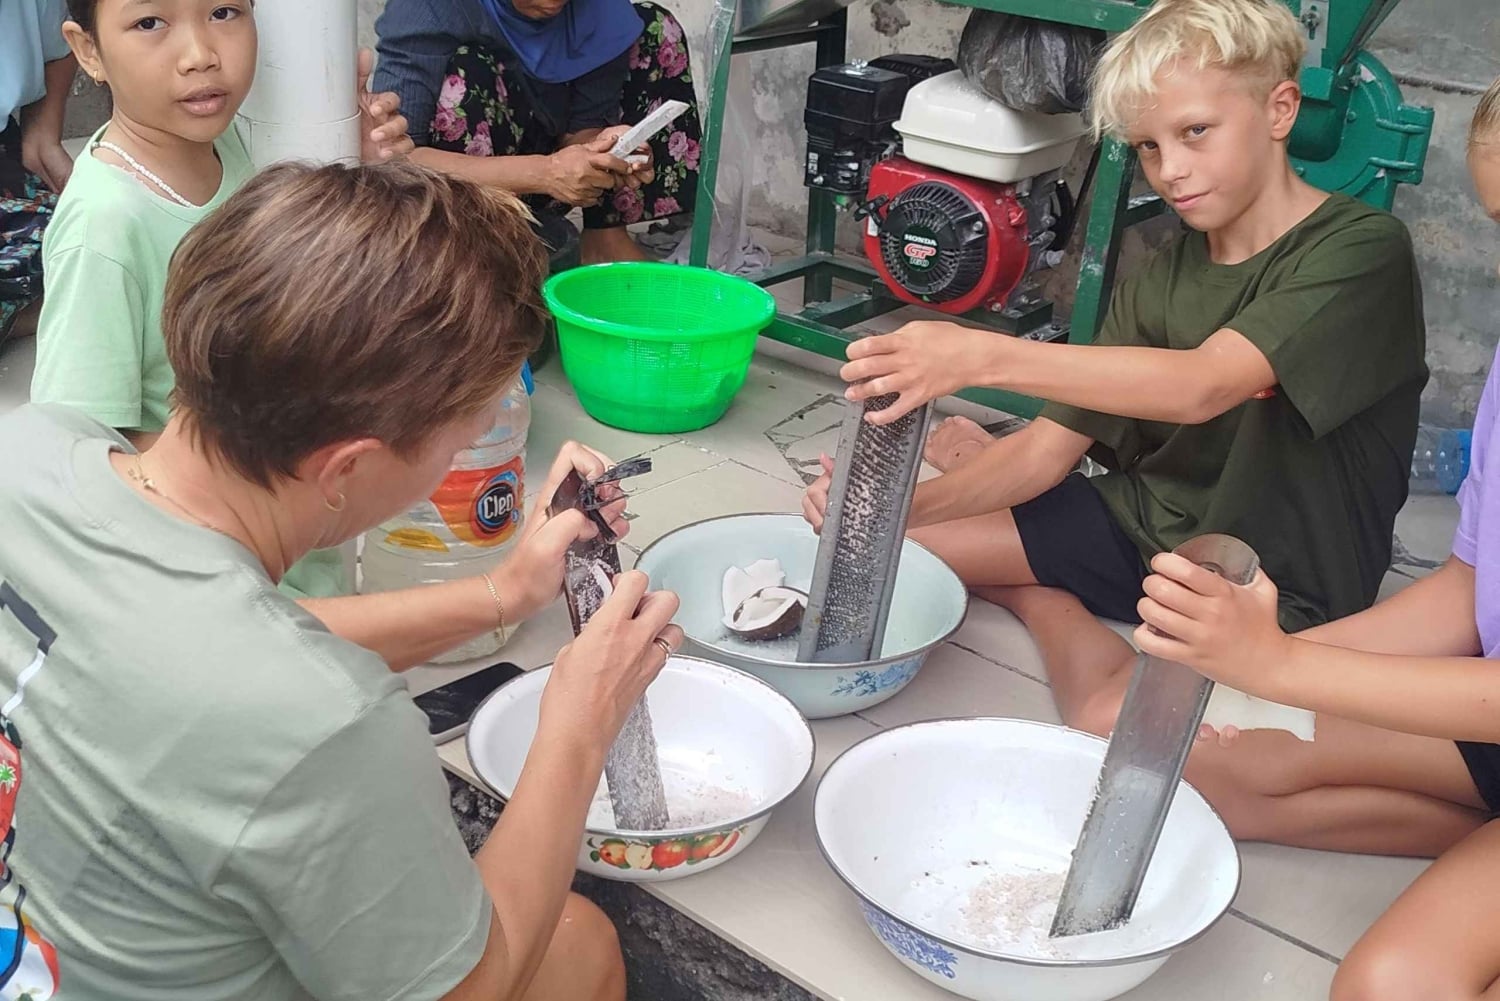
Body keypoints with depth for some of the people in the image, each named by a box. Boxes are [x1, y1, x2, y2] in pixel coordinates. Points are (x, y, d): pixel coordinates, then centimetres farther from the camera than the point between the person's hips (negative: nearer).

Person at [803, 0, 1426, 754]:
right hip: (1145, 523, 5)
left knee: (1118, 726, -34)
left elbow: (1203, 386, -34)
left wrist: (982, 356, -44)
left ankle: (1039, 600, -2)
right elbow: (1052, 445, -3)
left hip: (1280, 586, -5)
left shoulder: (1362, 251, -18)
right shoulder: (1161, 281, 2)